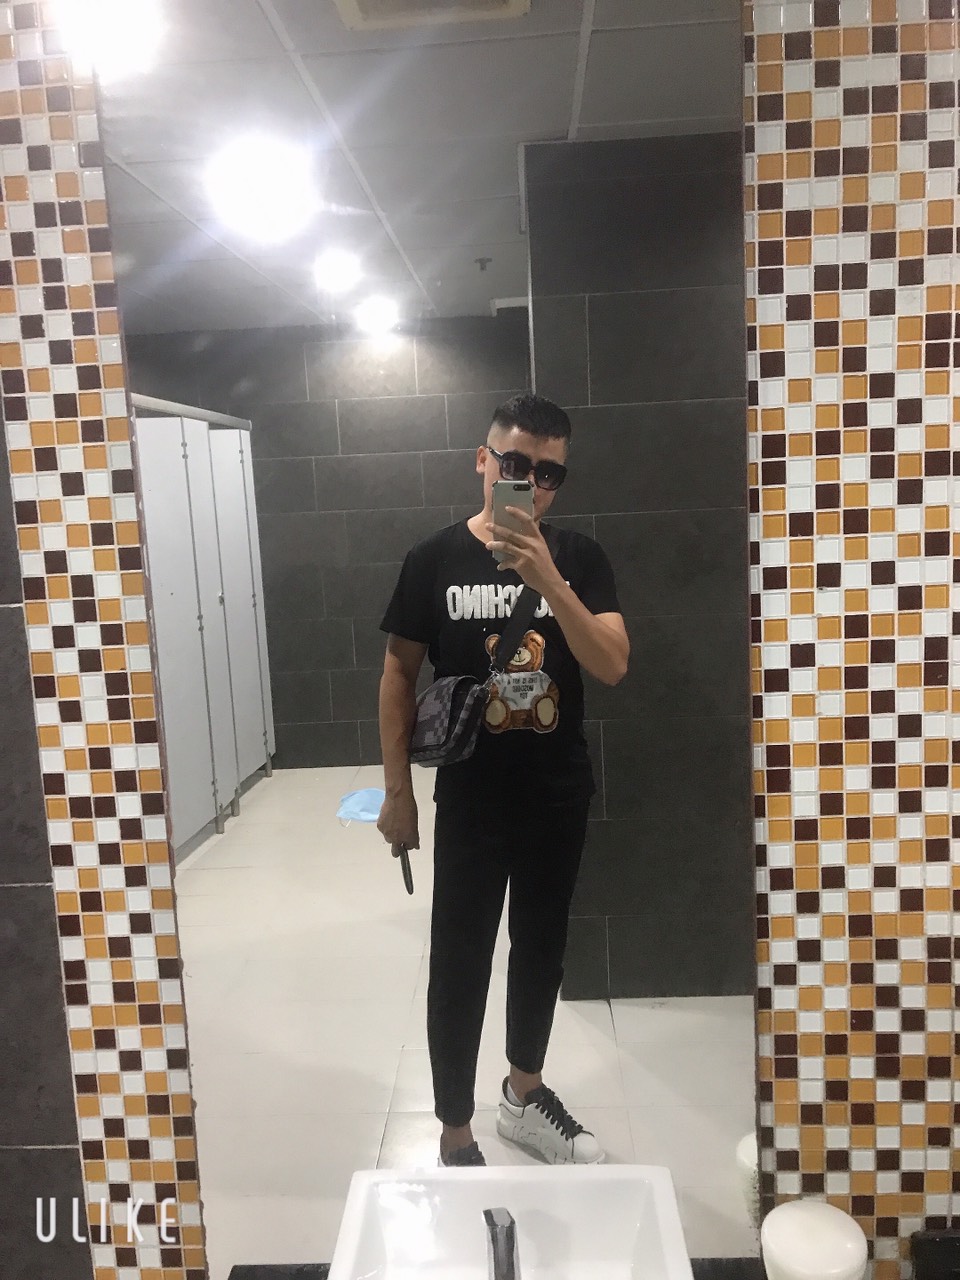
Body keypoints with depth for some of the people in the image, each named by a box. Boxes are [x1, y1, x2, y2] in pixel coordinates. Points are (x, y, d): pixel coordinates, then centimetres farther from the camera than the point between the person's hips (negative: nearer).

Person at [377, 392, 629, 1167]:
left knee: (542, 949, 19)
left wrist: (549, 582, -28)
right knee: (460, 964, 6)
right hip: (471, 802, -2)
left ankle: (525, 1094, 42)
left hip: (560, 796, 3)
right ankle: (456, 1137, 25)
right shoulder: (436, 560, -7)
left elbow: (613, 666, -14)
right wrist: (397, 791, -3)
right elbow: (399, 675, -2)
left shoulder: (579, 558, -3)